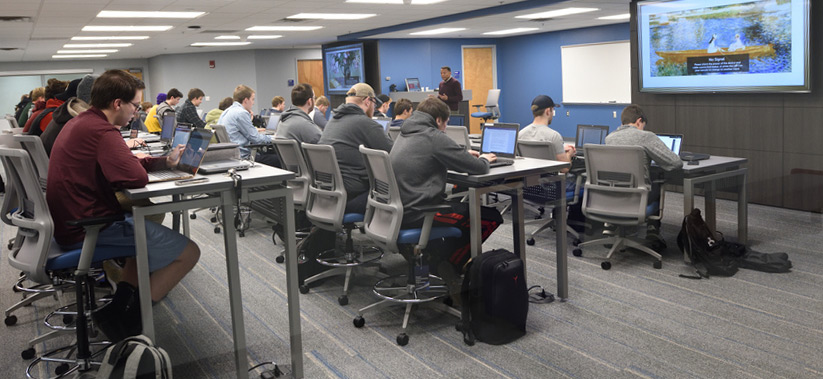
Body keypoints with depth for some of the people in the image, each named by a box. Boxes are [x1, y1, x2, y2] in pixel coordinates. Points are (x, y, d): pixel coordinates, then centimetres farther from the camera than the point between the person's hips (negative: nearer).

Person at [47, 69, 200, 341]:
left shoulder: (80, 123, 13)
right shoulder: (101, 131, -20)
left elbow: (124, 164, 18)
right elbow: (137, 177, -28)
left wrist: (165, 161, 8)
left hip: (69, 223, 11)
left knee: (151, 218, 32)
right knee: (188, 252, -10)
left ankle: (123, 299, 18)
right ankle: (122, 316, -4)